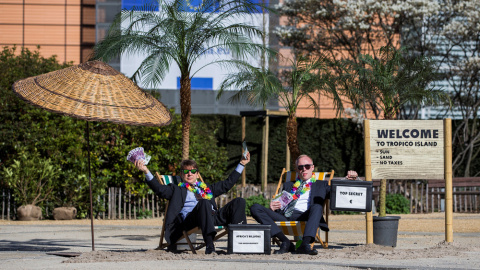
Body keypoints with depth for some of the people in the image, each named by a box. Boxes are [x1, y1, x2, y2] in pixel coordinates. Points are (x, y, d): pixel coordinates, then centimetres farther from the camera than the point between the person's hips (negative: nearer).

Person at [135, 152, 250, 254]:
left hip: (212, 217, 5)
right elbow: (159, 188, 8)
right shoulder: (177, 190, 25)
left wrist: (242, 164, 44)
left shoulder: (206, 188, 38)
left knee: (239, 201, -8)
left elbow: (228, 183, 42)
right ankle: (209, 246, -51)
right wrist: (146, 171, -4)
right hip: (188, 219, -5)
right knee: (204, 202, -39)